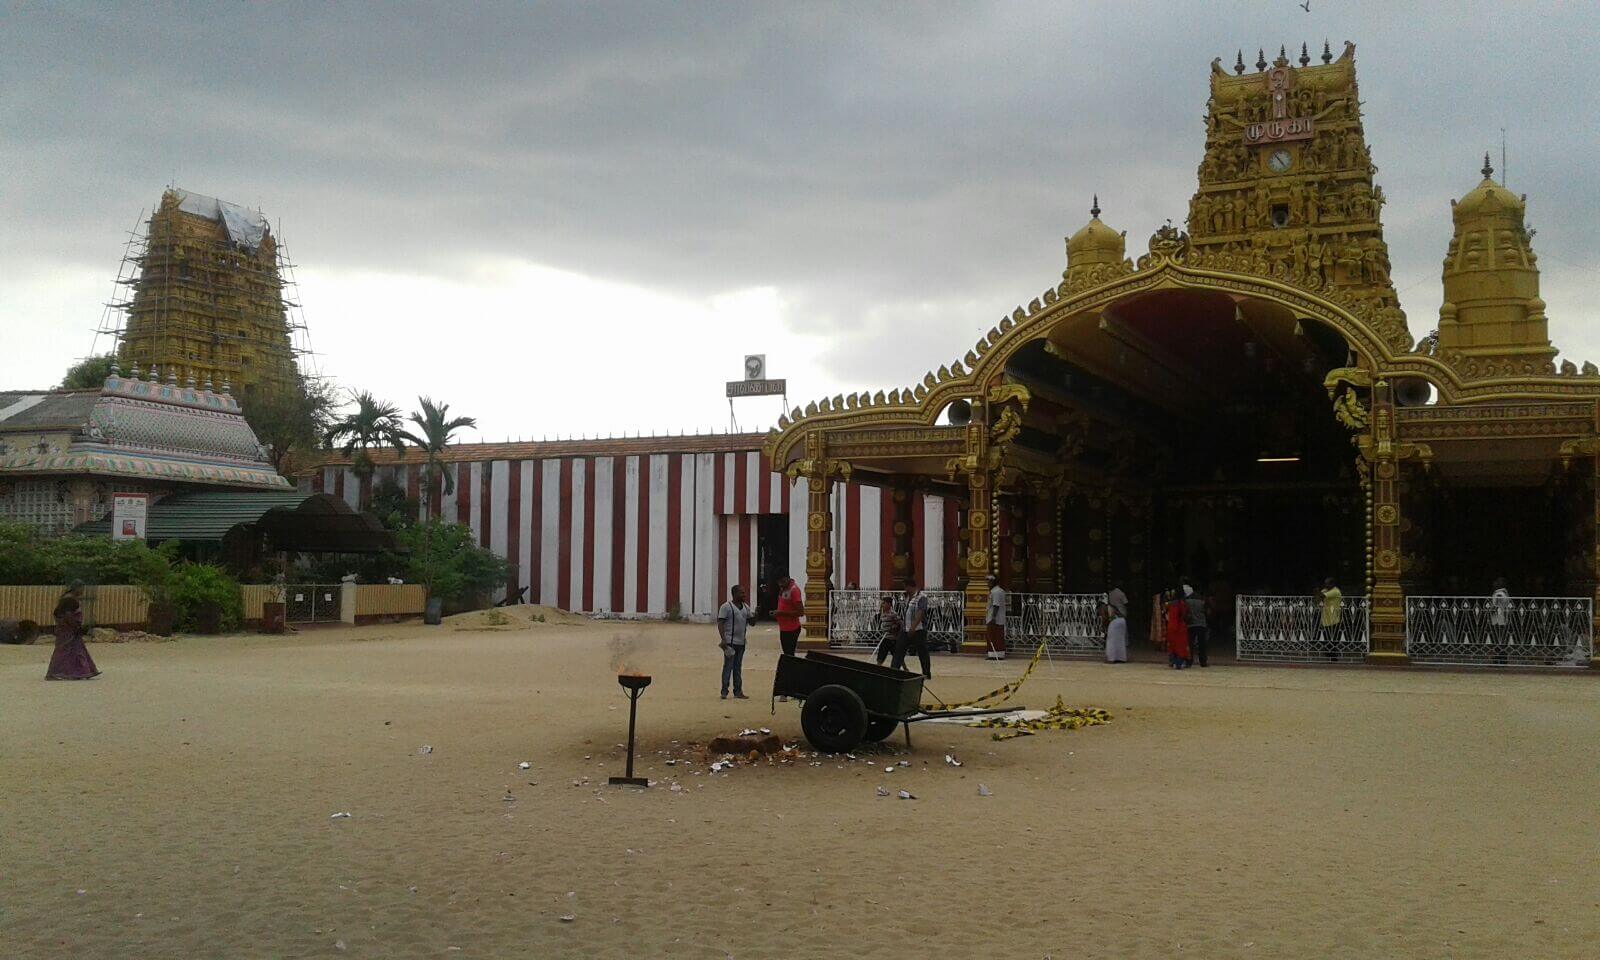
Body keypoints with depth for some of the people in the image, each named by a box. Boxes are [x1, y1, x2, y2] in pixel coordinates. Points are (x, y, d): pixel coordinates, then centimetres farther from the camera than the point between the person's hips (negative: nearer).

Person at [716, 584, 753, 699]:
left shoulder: (746, 607, 13)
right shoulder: (726, 607, -7)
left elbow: (751, 621, 16)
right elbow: (720, 623, -12)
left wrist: (755, 614, -5)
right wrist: (723, 639, -21)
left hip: (741, 642, 7)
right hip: (730, 642, -7)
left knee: (738, 667, 11)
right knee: (728, 666, -5)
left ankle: (738, 691, 15)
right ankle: (724, 691, -1)